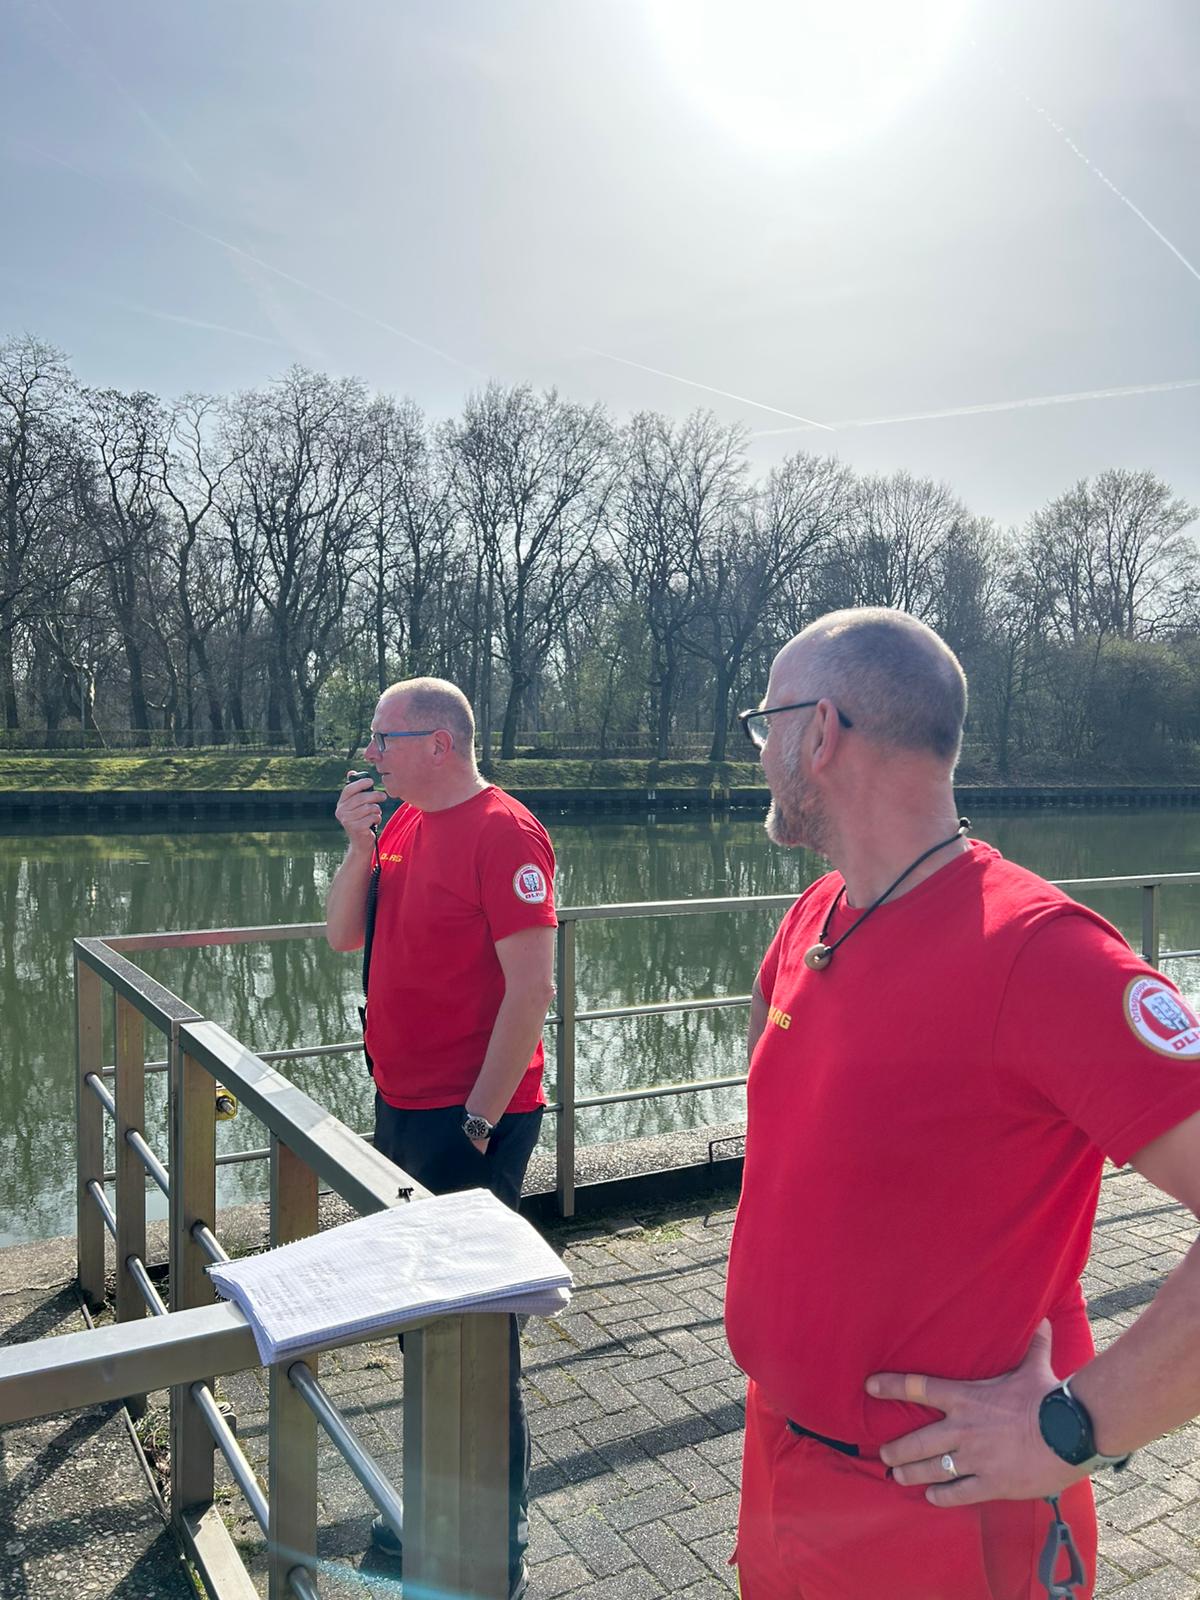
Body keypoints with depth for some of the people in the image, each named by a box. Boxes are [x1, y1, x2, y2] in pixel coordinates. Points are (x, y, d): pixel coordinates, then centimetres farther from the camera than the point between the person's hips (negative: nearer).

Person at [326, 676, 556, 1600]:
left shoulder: (504, 833, -17)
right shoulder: (404, 823, 10)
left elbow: (531, 987, -21)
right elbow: (343, 936, 11)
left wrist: (478, 1123, -20)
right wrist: (359, 846, -5)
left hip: (470, 1124, -9)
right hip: (402, 1110, 9)